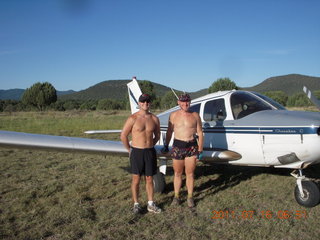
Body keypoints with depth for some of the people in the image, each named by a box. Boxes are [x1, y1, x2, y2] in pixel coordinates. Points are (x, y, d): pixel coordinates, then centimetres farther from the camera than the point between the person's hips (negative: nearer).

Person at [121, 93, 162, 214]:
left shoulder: (154, 119, 2)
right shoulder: (133, 118, -9)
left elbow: (157, 135, 16)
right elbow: (123, 136, -4)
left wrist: (150, 147, 13)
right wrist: (130, 150, 2)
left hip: (150, 152, 3)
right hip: (136, 152, -3)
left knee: (149, 179, 10)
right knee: (136, 179, 5)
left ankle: (151, 204, 22)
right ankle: (136, 204, 17)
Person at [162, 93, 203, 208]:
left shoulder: (195, 115, 1)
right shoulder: (173, 115, 3)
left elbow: (200, 133, 3)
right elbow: (169, 132, 11)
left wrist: (200, 150, -1)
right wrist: (166, 146, 12)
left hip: (192, 147, 0)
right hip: (177, 146, 1)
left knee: (190, 174, 5)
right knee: (177, 173, 10)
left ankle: (190, 197, 20)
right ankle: (176, 196, 23)